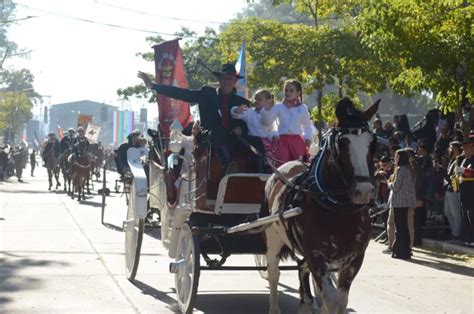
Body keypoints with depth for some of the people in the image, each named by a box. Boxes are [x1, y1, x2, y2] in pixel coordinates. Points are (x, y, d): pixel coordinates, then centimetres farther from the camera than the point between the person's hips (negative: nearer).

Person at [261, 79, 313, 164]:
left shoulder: (303, 108, 8)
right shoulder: (278, 107, 4)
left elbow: (307, 126, 19)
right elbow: (267, 122, -1)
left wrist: (308, 138, 4)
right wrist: (267, 110, -16)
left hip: (297, 140, 1)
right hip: (283, 139, -1)